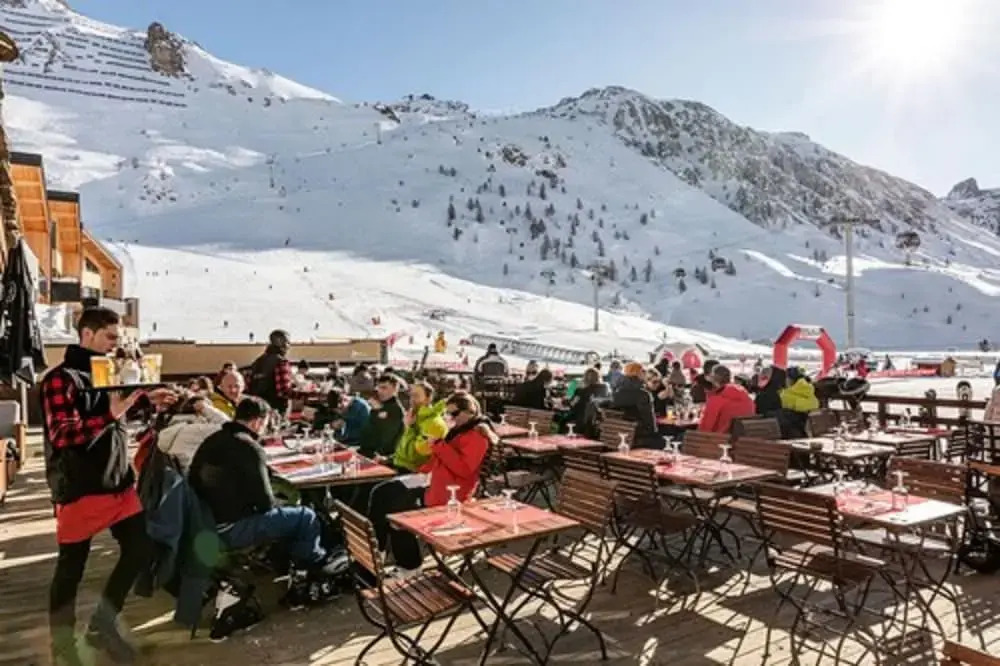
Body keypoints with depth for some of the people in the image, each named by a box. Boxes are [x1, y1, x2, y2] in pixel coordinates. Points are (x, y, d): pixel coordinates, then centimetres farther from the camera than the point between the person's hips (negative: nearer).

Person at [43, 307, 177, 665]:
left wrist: (147, 400, 9)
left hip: (119, 483, 7)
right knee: (71, 568, 7)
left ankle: (103, 625, 25)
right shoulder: (61, 379, -11)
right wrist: (111, 414, -34)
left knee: (140, 547, 7)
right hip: (81, 489, -7)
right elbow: (61, 435, -22)